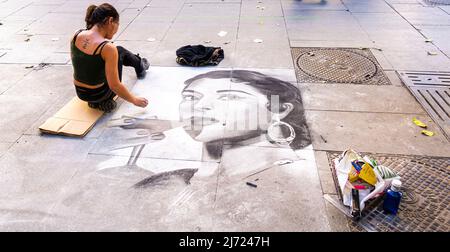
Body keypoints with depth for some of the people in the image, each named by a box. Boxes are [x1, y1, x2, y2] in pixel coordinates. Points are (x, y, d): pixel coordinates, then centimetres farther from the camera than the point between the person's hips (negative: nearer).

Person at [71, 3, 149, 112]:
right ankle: (140, 66, 46)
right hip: (99, 95, -5)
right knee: (120, 52, 15)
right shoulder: (108, 48, -27)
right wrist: (135, 100, -11)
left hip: (80, 93, 5)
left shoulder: (77, 35, -8)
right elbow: (114, 86, -26)